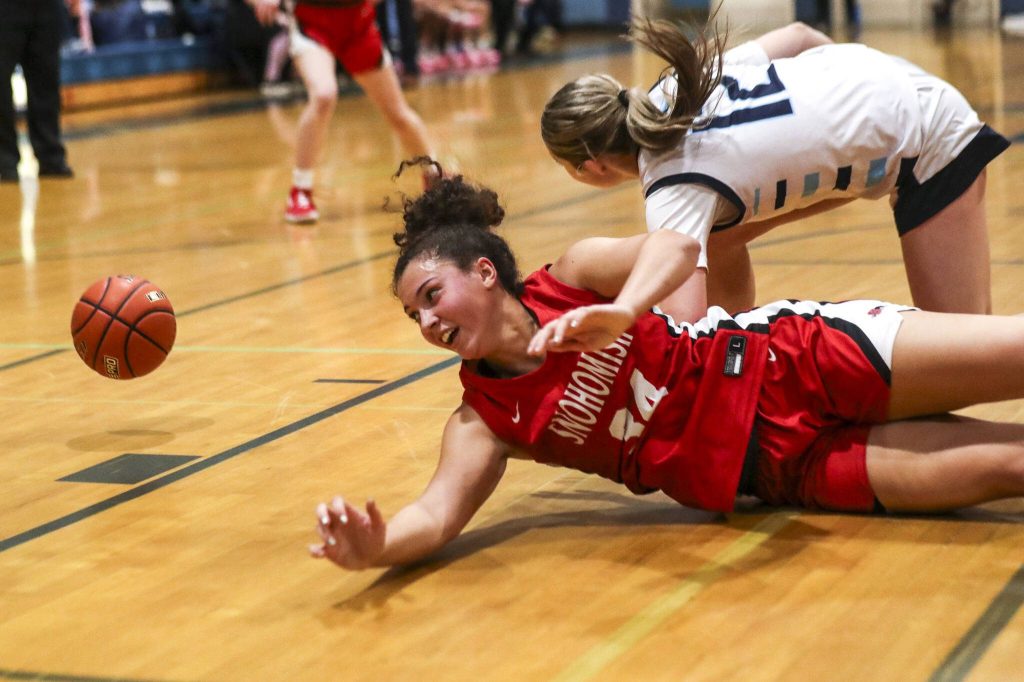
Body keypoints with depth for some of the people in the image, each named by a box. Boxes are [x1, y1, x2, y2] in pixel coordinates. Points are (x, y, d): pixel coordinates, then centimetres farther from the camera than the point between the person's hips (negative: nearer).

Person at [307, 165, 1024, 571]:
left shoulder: (574, 278, -1)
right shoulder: (485, 422, 4)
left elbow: (676, 245, -17)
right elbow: (440, 511, -10)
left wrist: (622, 311, -38)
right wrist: (377, 545, -33)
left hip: (794, 364, -1)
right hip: (775, 470, 1)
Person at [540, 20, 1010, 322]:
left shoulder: (674, 190, -29)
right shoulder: (676, 87, -9)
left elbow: (681, 325, -43)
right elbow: (797, 35, 2)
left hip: (931, 144, -8)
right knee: (715, 241, 2)